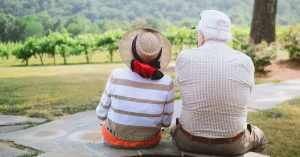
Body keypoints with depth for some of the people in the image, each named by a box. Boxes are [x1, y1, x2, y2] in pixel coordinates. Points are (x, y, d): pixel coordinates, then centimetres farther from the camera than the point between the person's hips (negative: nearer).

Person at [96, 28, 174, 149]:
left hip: (114, 139, 0)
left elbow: (101, 114, -9)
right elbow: (166, 122, -8)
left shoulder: (117, 76, -21)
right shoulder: (166, 83, -20)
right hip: (149, 141, 1)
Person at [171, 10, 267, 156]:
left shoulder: (184, 58, -13)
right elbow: (239, 99, 4)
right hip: (232, 145, 1)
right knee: (259, 138, 34)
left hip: (191, 141, 0)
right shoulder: (245, 61, -10)